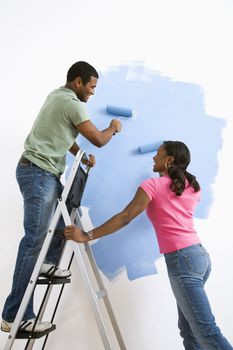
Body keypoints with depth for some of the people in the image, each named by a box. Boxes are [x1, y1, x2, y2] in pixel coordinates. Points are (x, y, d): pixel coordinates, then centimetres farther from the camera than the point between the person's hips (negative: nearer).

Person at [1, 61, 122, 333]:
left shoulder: (57, 96, 17)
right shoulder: (72, 104, -12)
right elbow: (99, 140, -8)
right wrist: (113, 128, 12)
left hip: (42, 171, 10)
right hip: (39, 172, -10)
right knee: (35, 240, -11)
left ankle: (48, 262, 24)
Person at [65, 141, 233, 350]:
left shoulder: (153, 186, -3)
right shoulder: (193, 187, 15)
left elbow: (124, 218, -8)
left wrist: (87, 236, -4)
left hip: (182, 259, -8)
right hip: (201, 255, 8)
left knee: (207, 332, -7)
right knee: (188, 329, 13)